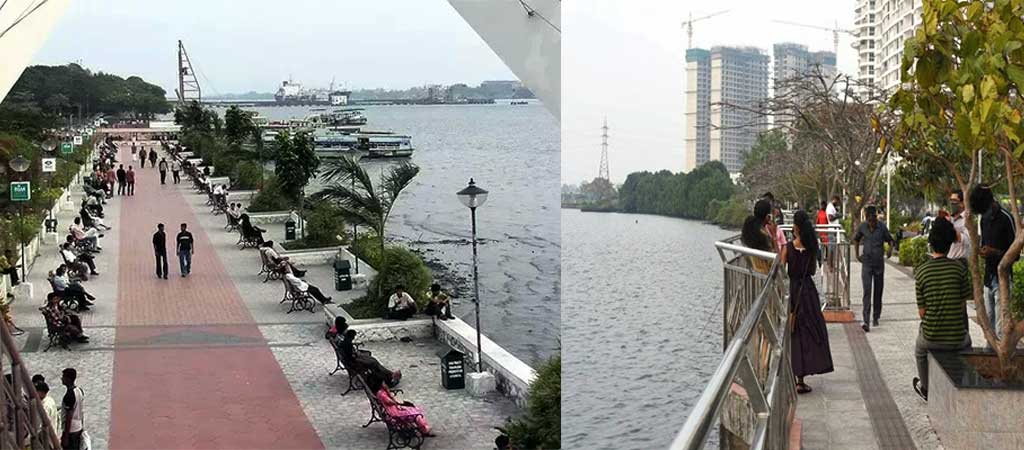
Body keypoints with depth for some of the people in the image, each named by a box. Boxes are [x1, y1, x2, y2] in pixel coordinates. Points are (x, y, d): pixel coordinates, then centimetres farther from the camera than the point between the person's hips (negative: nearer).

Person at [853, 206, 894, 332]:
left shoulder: (882, 227, -6)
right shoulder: (862, 227, -3)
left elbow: (890, 240, 6)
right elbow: (856, 239, 17)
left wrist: (890, 249, -15)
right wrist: (857, 254, 10)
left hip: (879, 263, 1)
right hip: (866, 263, -1)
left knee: (878, 292, 10)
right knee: (867, 291, -11)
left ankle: (876, 318, 27)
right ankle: (866, 321, -18)